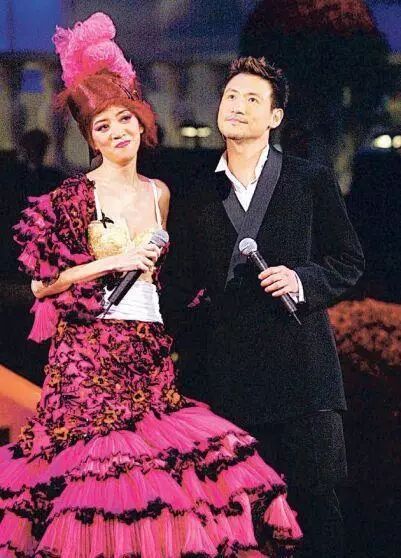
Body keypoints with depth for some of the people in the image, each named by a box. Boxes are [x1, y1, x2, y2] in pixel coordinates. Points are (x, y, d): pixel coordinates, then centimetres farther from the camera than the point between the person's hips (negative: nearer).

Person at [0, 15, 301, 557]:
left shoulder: (158, 193, 14)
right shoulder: (73, 196, -3)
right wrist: (110, 263, -11)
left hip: (148, 353, 5)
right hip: (90, 354, -5)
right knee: (95, 465, -11)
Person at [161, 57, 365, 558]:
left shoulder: (312, 182, 5)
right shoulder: (199, 195, 10)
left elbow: (349, 262, 8)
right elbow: (180, 282, 13)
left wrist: (303, 279, -10)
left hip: (301, 364, -2)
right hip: (232, 375, 2)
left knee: (316, 498, -1)